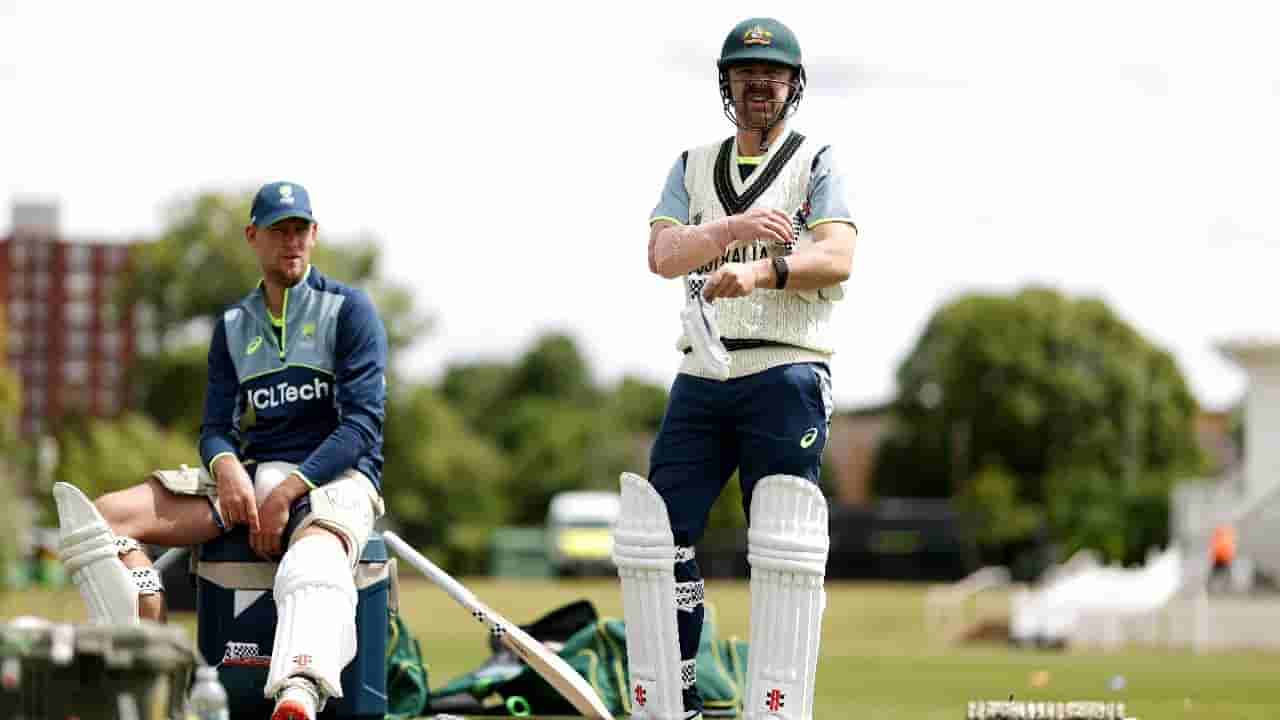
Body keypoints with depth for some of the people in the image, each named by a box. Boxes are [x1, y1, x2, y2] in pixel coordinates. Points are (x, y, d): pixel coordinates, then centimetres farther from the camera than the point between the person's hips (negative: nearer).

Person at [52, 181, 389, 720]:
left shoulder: (348, 310, 4)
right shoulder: (233, 327, 20)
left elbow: (363, 423, -6)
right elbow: (216, 428, 13)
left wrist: (287, 492, -19)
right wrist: (227, 467, -15)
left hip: (336, 478, -6)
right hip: (253, 475, 6)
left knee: (312, 563, -44)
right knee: (105, 517, -16)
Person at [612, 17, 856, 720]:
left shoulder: (817, 163, 6)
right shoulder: (694, 166, 17)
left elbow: (837, 258, -11)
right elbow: (662, 254, 1)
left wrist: (760, 272, -29)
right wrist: (734, 228, -18)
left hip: (786, 373, -4)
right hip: (701, 376, 4)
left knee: (783, 553, -13)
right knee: (653, 542, -2)